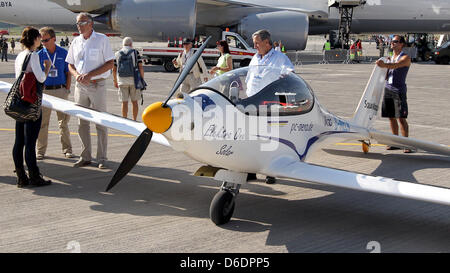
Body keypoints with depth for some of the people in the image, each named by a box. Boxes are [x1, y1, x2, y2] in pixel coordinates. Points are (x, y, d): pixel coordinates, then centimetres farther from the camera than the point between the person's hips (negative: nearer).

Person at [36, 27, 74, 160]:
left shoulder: (63, 53, 3)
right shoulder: (39, 55, 3)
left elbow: (68, 73, 7)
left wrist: (67, 89, -1)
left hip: (60, 90, 0)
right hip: (44, 91, 0)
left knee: (63, 121, 6)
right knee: (42, 121, 2)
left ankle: (67, 149, 15)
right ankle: (40, 151, 9)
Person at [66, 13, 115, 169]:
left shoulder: (102, 39, -3)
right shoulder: (76, 42, 10)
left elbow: (110, 63, -7)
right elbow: (70, 65, 14)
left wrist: (90, 74, -16)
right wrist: (76, 75, -9)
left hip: (97, 85, -4)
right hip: (80, 86, 5)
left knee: (100, 123, -2)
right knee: (82, 123, 7)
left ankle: (102, 159, 5)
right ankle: (85, 157, 15)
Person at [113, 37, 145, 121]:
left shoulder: (117, 54, 5)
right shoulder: (135, 52, 0)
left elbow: (114, 70, 6)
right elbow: (140, 67, -6)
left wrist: (115, 81, 18)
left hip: (122, 80, 1)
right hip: (134, 80, -1)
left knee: (124, 102, 4)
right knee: (134, 101, 10)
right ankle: (134, 121, 15)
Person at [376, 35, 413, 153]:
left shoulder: (406, 58, -3)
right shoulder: (391, 58, 18)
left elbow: (396, 65, -25)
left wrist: (384, 65, -44)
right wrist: (382, 66, -3)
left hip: (399, 89, -7)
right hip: (388, 89, 7)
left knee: (401, 118, -7)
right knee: (391, 118, 8)